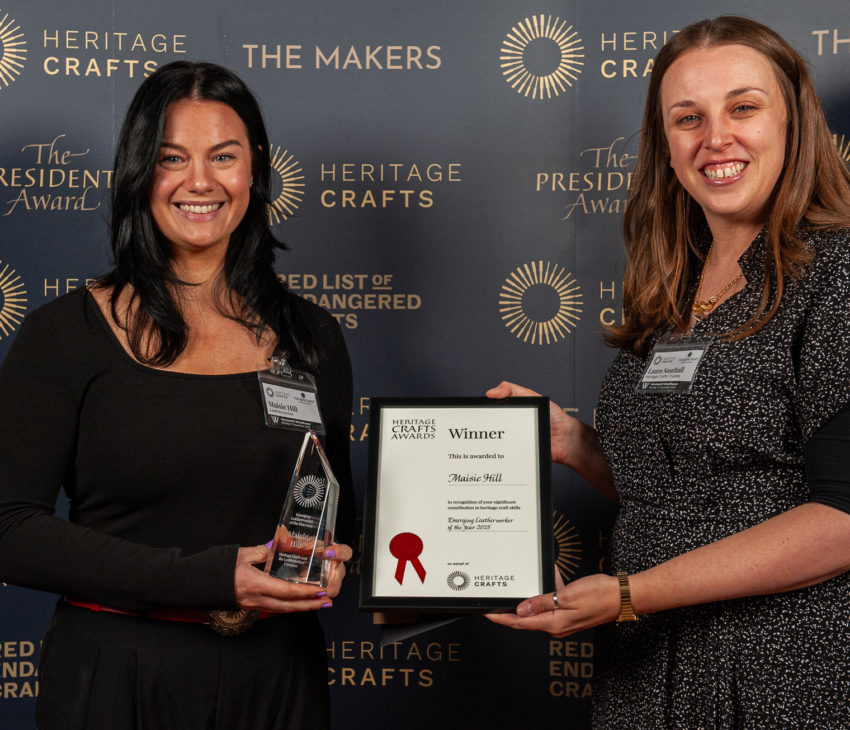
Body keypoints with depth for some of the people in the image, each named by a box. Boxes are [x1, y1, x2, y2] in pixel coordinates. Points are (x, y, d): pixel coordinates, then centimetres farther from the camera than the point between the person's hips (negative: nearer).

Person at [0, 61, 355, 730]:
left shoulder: (312, 337, 4)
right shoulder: (63, 336, -6)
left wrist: (327, 566, -9)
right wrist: (207, 580, -18)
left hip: (277, 675, 3)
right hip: (115, 675, -3)